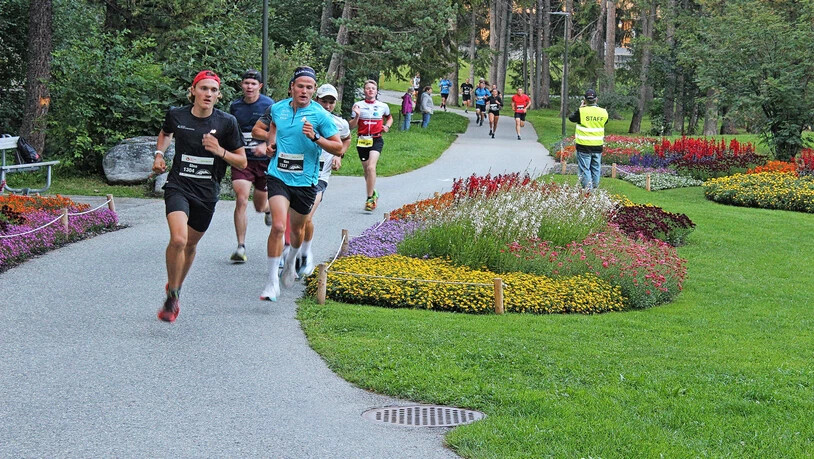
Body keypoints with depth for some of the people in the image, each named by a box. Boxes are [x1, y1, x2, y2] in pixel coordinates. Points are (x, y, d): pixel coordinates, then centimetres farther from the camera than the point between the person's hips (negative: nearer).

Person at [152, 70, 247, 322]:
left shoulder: (226, 122, -6)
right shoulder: (177, 115, -4)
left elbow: (242, 162, -1)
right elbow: (165, 133, 22)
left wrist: (219, 151, -17)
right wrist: (159, 154, 6)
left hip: (207, 193, 2)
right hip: (179, 186, -2)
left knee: (191, 245, 16)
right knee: (178, 240, -23)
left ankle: (176, 289, 41)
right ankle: (172, 295, -5)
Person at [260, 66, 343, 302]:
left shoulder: (320, 115, -8)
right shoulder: (278, 108, 2)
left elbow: (338, 148, -7)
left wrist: (315, 137, -22)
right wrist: (271, 143, 9)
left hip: (305, 181, 0)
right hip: (278, 176, 0)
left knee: (297, 229, 17)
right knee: (278, 226, -18)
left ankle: (291, 262, 51)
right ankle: (272, 281, -11)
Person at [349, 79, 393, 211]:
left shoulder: (383, 106, 6)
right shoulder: (358, 105, 3)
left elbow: (389, 118, 26)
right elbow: (351, 126, 2)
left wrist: (387, 127, 6)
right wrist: (356, 116, -16)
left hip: (376, 140, -2)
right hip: (362, 140, 2)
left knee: (371, 167, -20)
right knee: (366, 170, 9)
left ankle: (370, 198, -17)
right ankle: (373, 193, 33)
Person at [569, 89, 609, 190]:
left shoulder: (582, 111, -14)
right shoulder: (603, 112, -2)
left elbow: (571, 118, 3)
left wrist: (581, 107, 14)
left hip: (584, 147, -4)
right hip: (598, 147, 4)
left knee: (585, 169, 1)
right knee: (596, 169, 15)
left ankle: (587, 189, -4)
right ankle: (595, 188, 23)